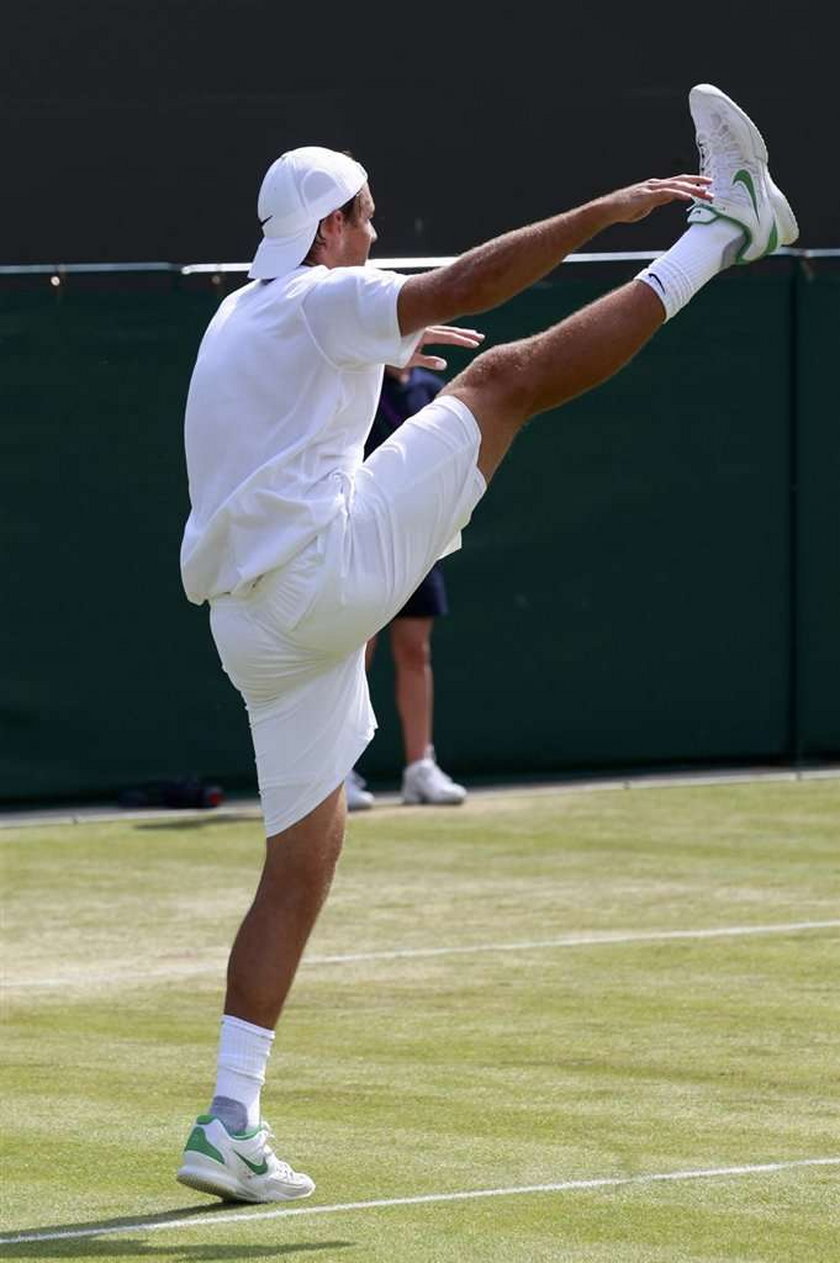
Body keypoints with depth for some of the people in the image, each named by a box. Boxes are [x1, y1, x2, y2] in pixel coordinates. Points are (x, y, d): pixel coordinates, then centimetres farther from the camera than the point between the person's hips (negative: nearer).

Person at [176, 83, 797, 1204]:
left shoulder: (238, 321, 22)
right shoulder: (322, 301, -4)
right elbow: (466, 283, -17)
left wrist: (379, 356, 53)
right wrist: (609, 209, -16)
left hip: (257, 629, 8)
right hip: (325, 569, -8)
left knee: (301, 864, 10)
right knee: (508, 376, -3)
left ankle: (231, 1124, 5)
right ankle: (725, 227, 2)